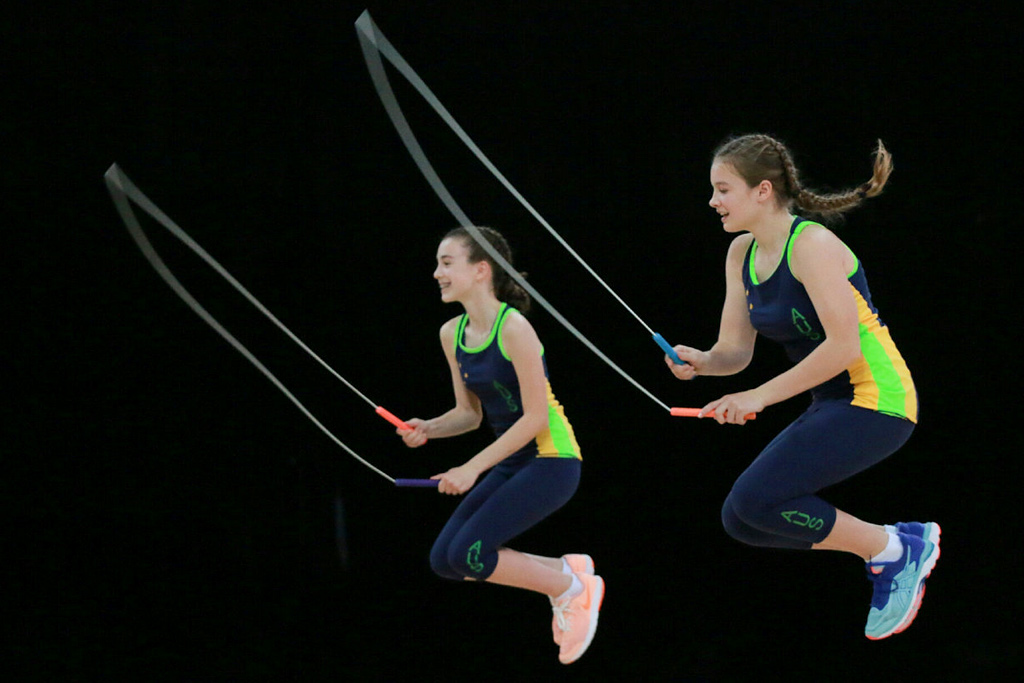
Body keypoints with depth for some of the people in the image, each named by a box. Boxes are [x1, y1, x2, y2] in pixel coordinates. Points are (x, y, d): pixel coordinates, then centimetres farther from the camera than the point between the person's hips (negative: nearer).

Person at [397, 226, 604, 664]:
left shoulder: (513, 329, -19)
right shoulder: (452, 335, 5)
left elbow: (535, 417, -21)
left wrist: (474, 468, -22)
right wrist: (428, 429, -8)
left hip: (551, 460, -9)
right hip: (511, 463, 9)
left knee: (467, 553, -18)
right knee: (443, 560, 1)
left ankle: (573, 589, 1)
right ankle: (566, 571, 13)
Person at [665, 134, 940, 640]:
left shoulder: (813, 246, -18)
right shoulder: (743, 254, 8)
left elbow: (843, 346, -25)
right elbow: (735, 349, 8)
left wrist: (761, 397, -23)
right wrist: (700, 362, -14)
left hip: (876, 399, -10)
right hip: (833, 406, 10)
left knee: (756, 499, -20)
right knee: (740, 520, 4)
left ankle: (892, 548, -4)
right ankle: (899, 548, 11)